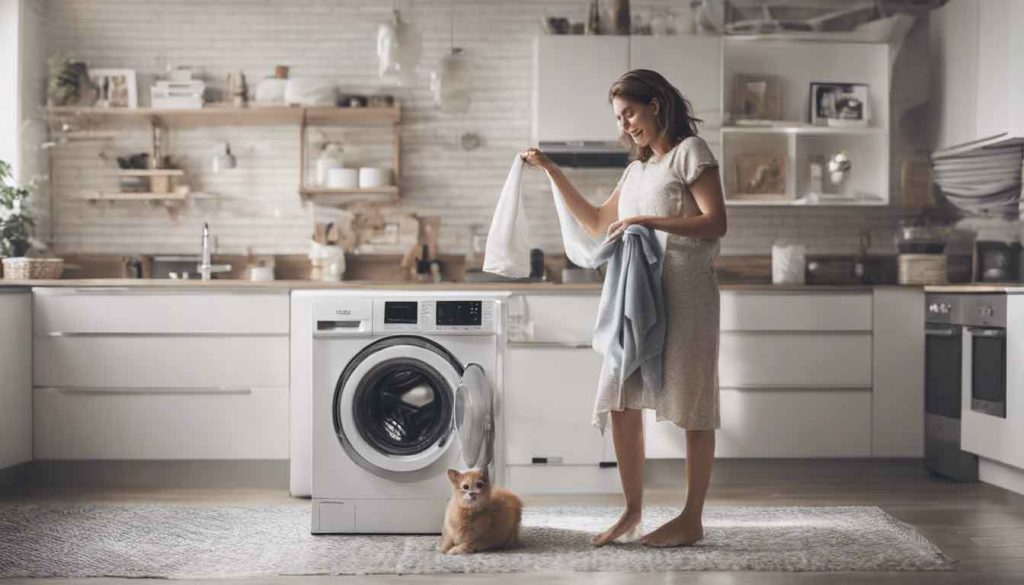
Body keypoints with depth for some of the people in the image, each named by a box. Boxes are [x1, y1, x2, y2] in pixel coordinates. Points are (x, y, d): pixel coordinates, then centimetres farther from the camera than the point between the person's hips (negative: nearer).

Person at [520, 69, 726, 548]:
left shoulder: (690, 151, -1)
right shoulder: (637, 169, 21)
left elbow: (716, 223, -10)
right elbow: (597, 222, 29)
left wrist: (648, 221, -19)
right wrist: (551, 172, 24)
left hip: (684, 292, -7)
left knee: (692, 408, -1)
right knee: (621, 403, 3)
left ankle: (692, 519, 6)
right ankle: (633, 510, 14)